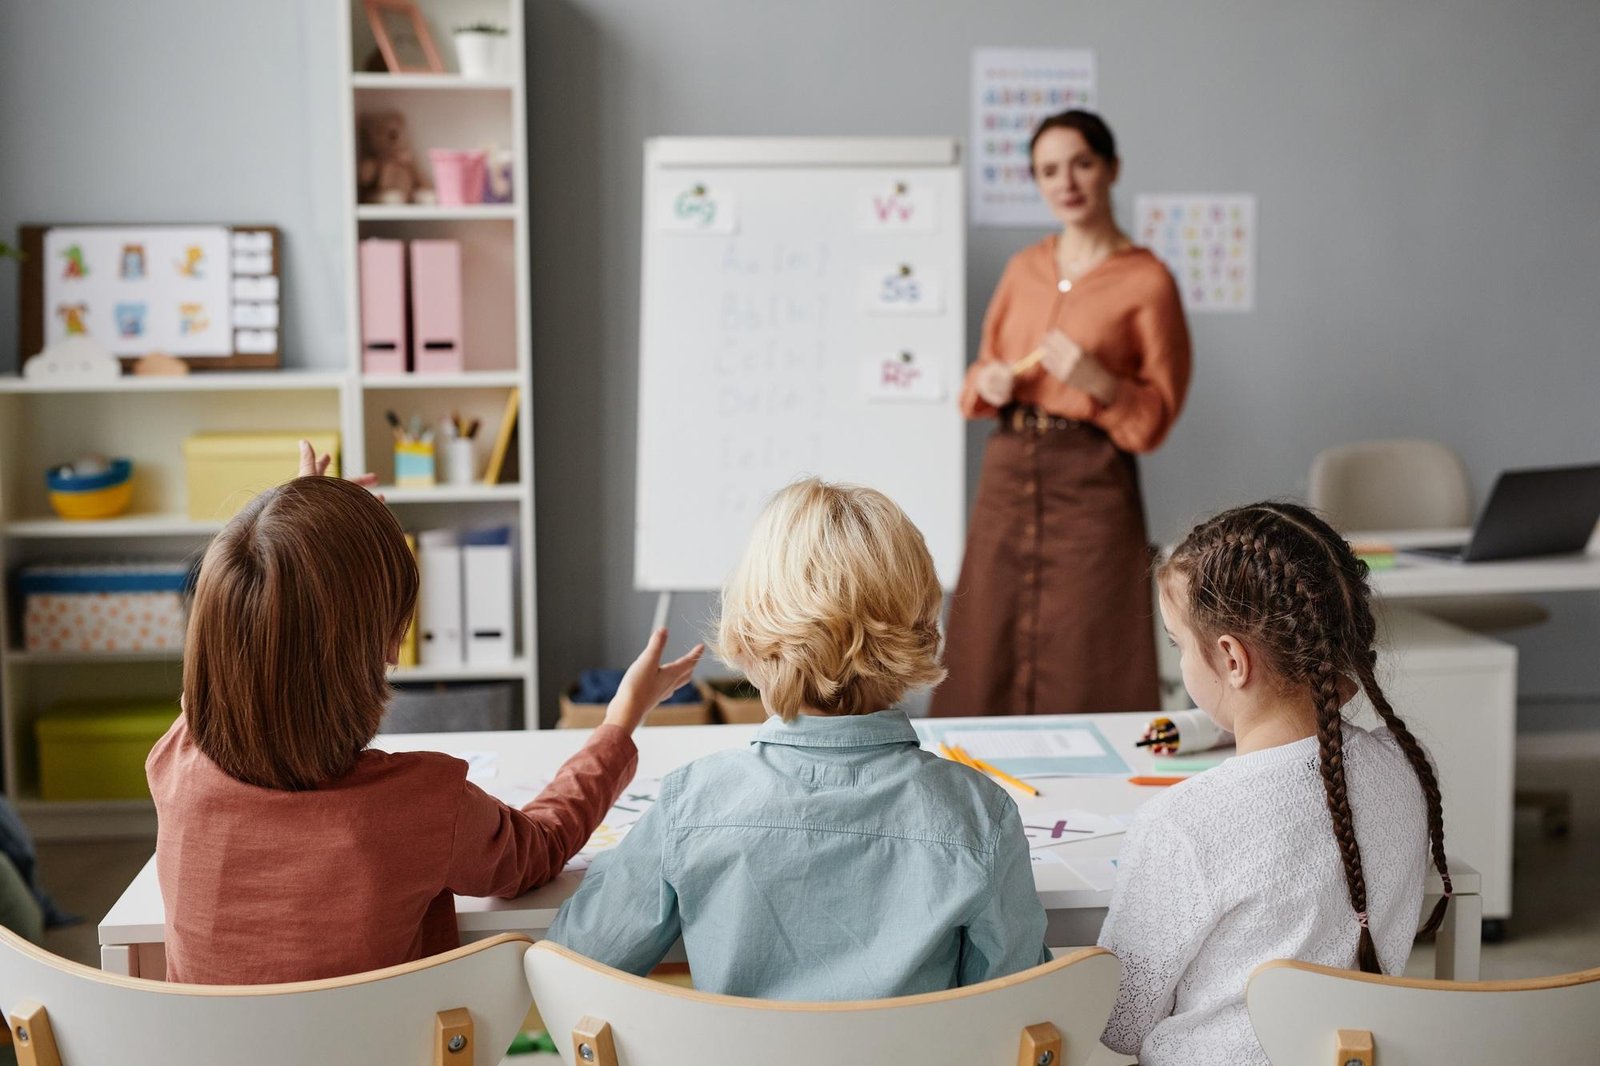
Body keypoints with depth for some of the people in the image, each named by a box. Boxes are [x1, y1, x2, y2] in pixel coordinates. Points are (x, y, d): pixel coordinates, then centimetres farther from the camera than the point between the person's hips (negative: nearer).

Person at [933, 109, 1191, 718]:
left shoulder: (1146, 281, -4)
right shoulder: (1024, 268, 12)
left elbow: (1157, 416, -4)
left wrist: (1097, 382, -21)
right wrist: (987, 385, -2)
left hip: (1090, 485, -5)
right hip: (1006, 474, 5)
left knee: (1082, 678, -3)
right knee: (990, 664, 6)